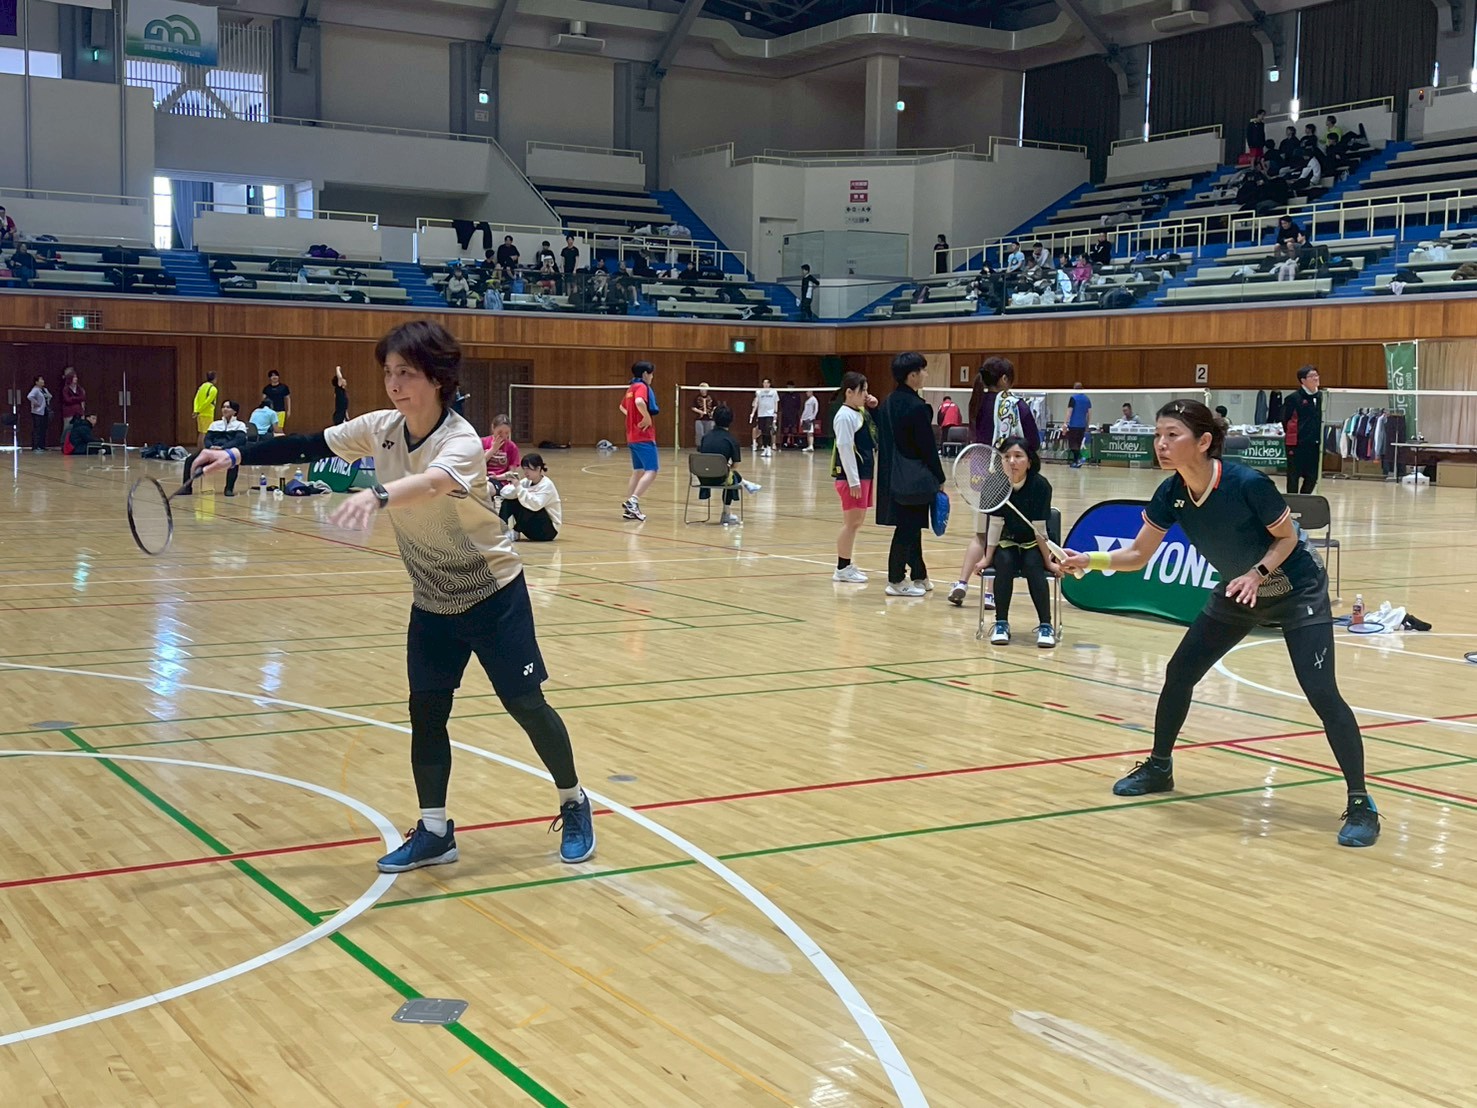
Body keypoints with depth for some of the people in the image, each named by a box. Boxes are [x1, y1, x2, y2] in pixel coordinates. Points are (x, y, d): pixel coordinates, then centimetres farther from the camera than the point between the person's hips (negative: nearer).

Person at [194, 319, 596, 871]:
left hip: (493, 596, -5)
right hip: (431, 602, 5)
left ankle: (574, 805, 21)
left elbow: (430, 483, -47)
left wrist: (377, 496, -65)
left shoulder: (461, 441, -26)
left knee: (526, 705, 1)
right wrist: (237, 456, -11)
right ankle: (434, 832, 16)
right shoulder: (380, 428, -7)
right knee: (426, 712, 2)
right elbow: (307, 446, -2)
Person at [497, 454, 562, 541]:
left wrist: (519, 488, -34)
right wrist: (515, 486, -28)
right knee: (508, 501, -6)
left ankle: (515, 533, -14)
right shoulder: (526, 482, 1)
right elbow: (504, 492, -9)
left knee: (524, 505, -29)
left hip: (549, 529, -7)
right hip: (532, 528, 7)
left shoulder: (547, 485, -18)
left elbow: (536, 505, -35)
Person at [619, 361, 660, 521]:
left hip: (633, 436, 10)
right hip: (644, 437, -10)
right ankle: (633, 501, -23)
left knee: (638, 472, 13)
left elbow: (622, 407, 32)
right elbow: (639, 402, -33)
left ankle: (630, 509, 12)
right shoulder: (642, 387, -11)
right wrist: (647, 418, -21)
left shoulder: (631, 388, 16)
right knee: (651, 471, -12)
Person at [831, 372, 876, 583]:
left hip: (864, 475, 9)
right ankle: (842, 569, 2)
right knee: (851, 523, -5)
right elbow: (845, 448, -19)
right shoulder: (845, 416, -14)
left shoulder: (861, 413, 13)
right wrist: (853, 481, -22)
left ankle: (847, 566, 21)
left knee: (857, 522, 13)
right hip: (851, 477, -9)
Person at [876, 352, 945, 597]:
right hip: (915, 479, -9)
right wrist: (939, 479, -7)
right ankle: (896, 581, 4)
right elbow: (928, 447, -14)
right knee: (907, 529, -1)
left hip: (893, 476, 9)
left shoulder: (888, 404, 9)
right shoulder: (917, 407, -17)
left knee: (911, 527, 17)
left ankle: (919, 576, 27)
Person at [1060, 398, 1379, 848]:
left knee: (1321, 693, -16)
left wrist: (1259, 573, -31)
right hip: (1236, 592, 6)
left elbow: (1288, 536, -16)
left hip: (1296, 591, -6)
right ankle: (1159, 768, 27)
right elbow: (1137, 554, -7)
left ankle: (1361, 803, -6)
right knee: (1179, 673, 6)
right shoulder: (1170, 495, -15)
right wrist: (1089, 560, -22)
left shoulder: (1247, 484, -31)